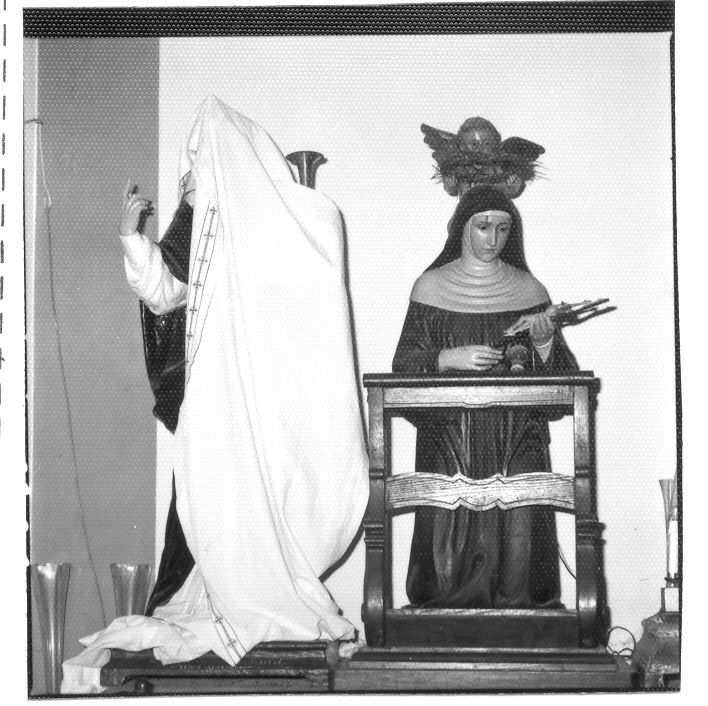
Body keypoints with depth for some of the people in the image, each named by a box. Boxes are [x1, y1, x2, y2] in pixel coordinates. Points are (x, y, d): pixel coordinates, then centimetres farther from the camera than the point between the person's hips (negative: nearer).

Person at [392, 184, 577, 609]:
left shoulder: (528, 290, 9)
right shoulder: (431, 287, 5)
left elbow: (561, 372, 9)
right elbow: (405, 363, 2)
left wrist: (544, 341, -12)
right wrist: (450, 358, -15)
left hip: (516, 441, 1)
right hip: (450, 439, -1)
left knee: (515, 536, -7)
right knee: (453, 536, -5)